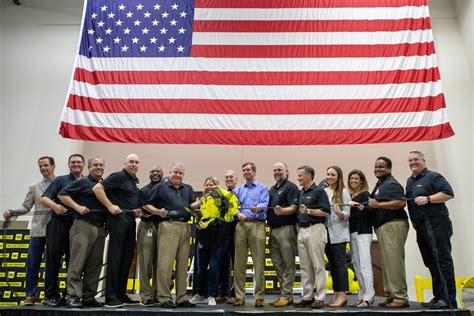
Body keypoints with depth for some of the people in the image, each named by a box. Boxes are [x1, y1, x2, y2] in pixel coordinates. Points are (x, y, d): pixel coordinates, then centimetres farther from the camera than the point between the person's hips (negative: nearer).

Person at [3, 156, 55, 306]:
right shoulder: (34, 187, 13)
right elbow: (26, 207, 9)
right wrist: (12, 212, -7)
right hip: (38, 230, 2)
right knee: (32, 264, 2)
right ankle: (31, 295, 13)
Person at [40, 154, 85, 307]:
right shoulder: (60, 180, 7)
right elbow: (44, 198, -3)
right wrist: (55, 205, -22)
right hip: (59, 224, -2)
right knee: (53, 258, 0)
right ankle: (52, 294, 12)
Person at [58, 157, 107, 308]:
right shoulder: (82, 182, 1)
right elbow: (62, 195, -4)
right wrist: (77, 207, -13)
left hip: (100, 229, 6)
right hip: (83, 226, -6)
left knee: (95, 265, 7)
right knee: (77, 263, -5)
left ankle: (89, 297, 15)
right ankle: (73, 296, 1)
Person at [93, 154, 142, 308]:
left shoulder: (135, 181, 18)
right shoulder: (118, 176, -6)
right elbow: (97, 188, -15)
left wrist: (137, 211, 10)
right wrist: (110, 206, -18)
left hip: (130, 221, 8)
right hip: (118, 219, -8)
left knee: (127, 258, 10)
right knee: (115, 257, -6)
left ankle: (121, 294, 18)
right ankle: (111, 297, 0)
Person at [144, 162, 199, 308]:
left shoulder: (188, 189, 19)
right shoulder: (161, 187, 7)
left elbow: (192, 205, 8)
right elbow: (147, 205, 5)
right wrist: (158, 212, -12)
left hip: (185, 227, 5)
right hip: (168, 226, -4)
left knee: (183, 263, 7)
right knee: (166, 263, -6)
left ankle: (181, 297, 16)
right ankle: (164, 298, 3)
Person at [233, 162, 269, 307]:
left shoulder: (262, 188, 10)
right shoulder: (238, 190, 22)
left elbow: (264, 204, -6)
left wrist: (257, 208, -27)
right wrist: (238, 213, -10)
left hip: (257, 225, -3)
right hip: (241, 225, 3)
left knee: (259, 262, -4)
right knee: (239, 262, 3)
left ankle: (259, 296, 3)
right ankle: (239, 295, 11)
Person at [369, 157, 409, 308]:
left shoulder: (391, 184, -8)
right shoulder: (379, 184, 21)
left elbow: (401, 202, -21)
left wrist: (378, 204, -21)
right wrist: (370, 203, 12)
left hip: (393, 225, -10)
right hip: (382, 227, 10)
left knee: (394, 262, -8)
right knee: (386, 263, 12)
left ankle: (400, 297, -2)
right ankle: (390, 295, 19)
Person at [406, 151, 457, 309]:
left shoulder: (433, 177, -5)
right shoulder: (410, 181, 19)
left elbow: (449, 193, -15)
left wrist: (428, 199, -21)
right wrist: (414, 221, 20)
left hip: (436, 226, -8)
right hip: (421, 228, 8)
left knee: (442, 261, -7)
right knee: (431, 263, 11)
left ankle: (449, 300, -2)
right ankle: (438, 297, 19)